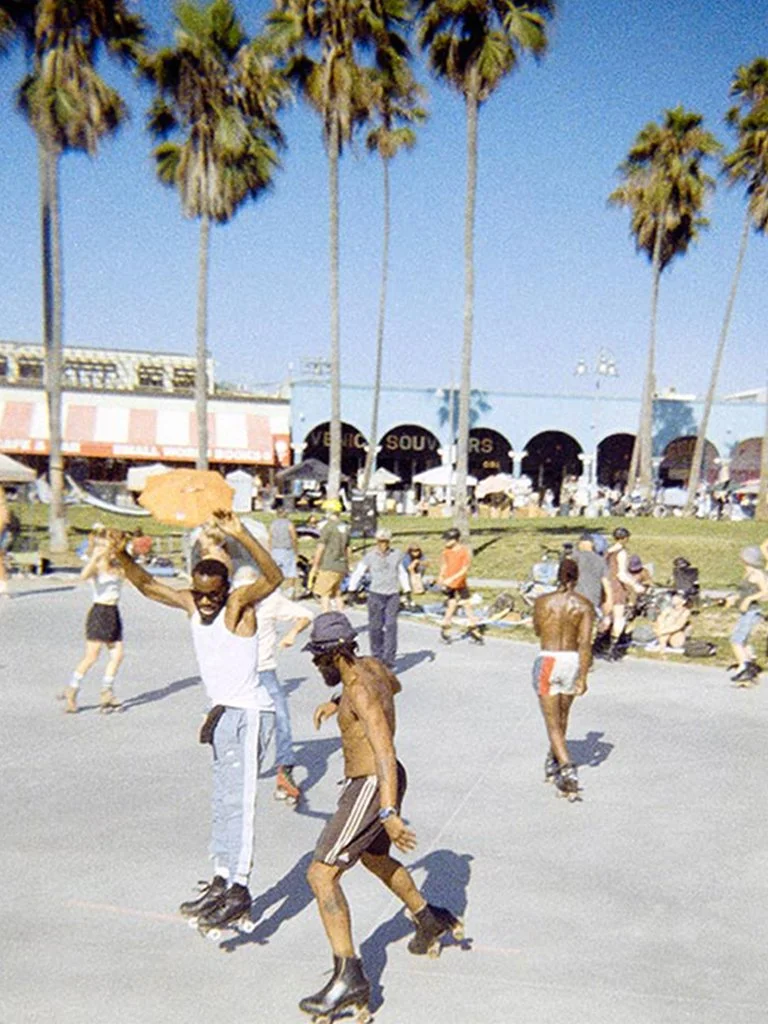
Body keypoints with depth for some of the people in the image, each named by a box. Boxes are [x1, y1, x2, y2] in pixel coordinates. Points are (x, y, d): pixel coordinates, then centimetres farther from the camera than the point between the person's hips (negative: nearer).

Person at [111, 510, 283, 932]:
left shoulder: (239, 604, -15)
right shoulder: (192, 603, 5)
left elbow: (274, 578, -33)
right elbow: (148, 585, 13)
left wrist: (241, 536, -44)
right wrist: (123, 557, -5)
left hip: (248, 714, -8)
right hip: (224, 712, 9)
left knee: (236, 800, -11)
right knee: (224, 801, 13)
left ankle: (239, 890, -7)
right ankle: (221, 881, 22)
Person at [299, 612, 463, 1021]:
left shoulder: (361, 690, -24)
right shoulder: (371, 666, 4)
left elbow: (384, 750, -33)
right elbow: (395, 685, 28)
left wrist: (388, 813, -41)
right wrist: (336, 702, 26)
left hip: (370, 789, -10)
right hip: (377, 784, 10)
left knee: (321, 875, -9)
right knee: (374, 858, 31)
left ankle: (349, 976, -9)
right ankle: (430, 920, 47)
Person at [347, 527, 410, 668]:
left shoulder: (397, 554, 9)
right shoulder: (370, 556, 1)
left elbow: (401, 573, 22)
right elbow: (359, 572, 1)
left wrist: (406, 588, 23)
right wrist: (352, 587, -9)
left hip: (393, 595, 1)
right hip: (376, 594, -1)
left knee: (391, 626, -8)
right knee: (375, 626, 3)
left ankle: (389, 658, -10)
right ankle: (377, 656, 18)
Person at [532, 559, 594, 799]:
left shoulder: (542, 601, -5)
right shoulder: (584, 605, -5)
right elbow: (585, 643, -11)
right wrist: (582, 677, -10)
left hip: (547, 662, -2)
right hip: (572, 662, 2)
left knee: (553, 723, 1)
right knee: (562, 717, 23)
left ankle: (568, 769, -16)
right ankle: (552, 763, 38)